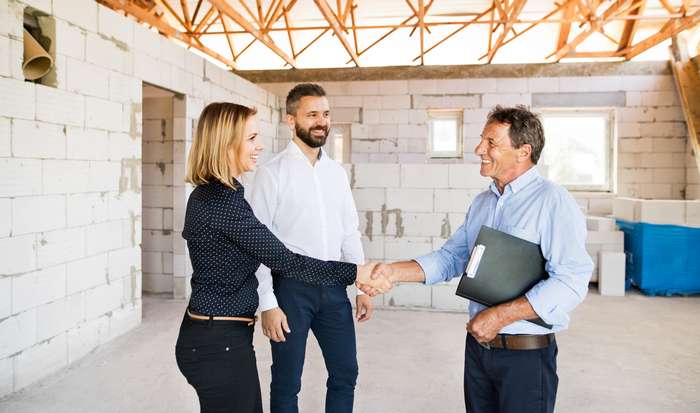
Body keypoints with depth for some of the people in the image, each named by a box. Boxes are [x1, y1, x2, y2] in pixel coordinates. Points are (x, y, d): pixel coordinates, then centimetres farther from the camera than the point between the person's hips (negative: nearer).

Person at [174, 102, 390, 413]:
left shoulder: (207, 194, 8)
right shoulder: (223, 200, -22)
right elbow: (282, 260, -22)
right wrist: (355, 272, -19)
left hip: (211, 334, 9)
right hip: (220, 342, -9)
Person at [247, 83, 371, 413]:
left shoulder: (337, 172, 8)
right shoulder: (272, 173, -8)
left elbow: (350, 233, 11)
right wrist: (268, 303, -13)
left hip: (334, 286, 5)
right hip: (292, 287, -5)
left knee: (345, 374, 16)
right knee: (287, 384, 11)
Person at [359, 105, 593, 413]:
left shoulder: (553, 202, -15)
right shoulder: (481, 203, 9)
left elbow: (571, 281, -23)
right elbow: (450, 257, 9)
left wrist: (500, 316, -24)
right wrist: (394, 272, -4)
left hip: (526, 353, -6)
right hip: (477, 345, 7)